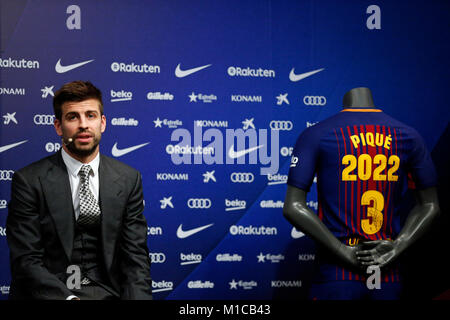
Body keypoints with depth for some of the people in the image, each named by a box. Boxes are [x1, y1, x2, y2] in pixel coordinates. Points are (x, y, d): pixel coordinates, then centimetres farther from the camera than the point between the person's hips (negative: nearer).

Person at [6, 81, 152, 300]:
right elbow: (25, 261, -7)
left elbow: (135, 256, 4)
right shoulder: (29, 181, -1)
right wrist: (69, 298, -21)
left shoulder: (128, 179, 8)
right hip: (46, 294, -3)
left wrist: (138, 298, -14)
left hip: (106, 292, 3)